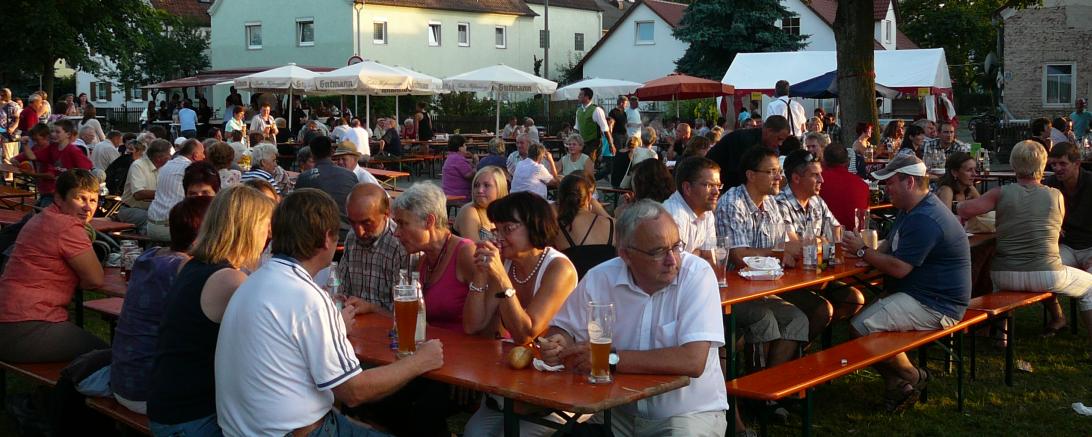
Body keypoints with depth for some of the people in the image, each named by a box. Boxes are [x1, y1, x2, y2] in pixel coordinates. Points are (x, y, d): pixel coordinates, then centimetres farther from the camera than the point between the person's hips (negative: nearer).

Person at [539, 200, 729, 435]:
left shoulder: (697, 274, -14)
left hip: (690, 412, -3)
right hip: (621, 414, 3)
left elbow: (693, 360, -23)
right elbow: (564, 328, 14)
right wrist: (557, 345, -11)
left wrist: (611, 358, -18)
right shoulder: (599, 279, -2)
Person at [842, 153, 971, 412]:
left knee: (862, 326, -22)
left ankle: (912, 378, -1)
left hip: (935, 306, -12)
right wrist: (864, 252, -2)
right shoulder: (912, 211, 16)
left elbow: (899, 268, -25)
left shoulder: (925, 220, -21)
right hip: (920, 295, 12)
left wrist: (862, 251, -12)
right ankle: (897, 384, 2)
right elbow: (890, 246, 19)